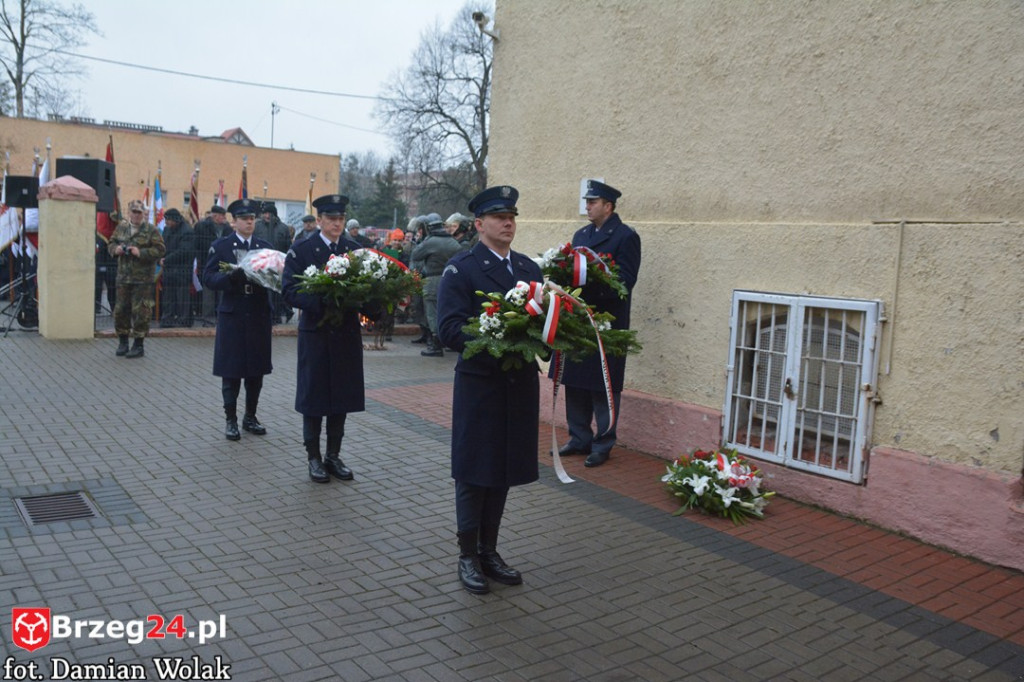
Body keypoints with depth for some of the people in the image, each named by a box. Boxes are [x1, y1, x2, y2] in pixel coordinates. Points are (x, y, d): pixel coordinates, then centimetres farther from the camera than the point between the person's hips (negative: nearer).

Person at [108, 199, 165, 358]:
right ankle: (123, 342, 25)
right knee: (120, 310, 11)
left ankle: (139, 345, 8)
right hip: (123, 277, 5)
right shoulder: (121, 227, 10)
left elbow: (159, 250, -10)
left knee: (140, 312, -3)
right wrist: (116, 249, -4)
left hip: (143, 279, -5)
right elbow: (111, 244, 18)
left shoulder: (151, 230, -5)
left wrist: (141, 253, -20)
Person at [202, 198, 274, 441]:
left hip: (259, 316, 3)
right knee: (231, 372, 2)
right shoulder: (220, 246, 2)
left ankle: (250, 416, 24)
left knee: (256, 371, 9)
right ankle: (231, 420, 13)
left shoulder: (266, 246, 10)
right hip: (232, 315, -3)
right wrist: (232, 277, -21)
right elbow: (208, 278, -5)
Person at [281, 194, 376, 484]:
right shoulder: (302, 250, -5)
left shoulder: (355, 249, 5)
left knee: (341, 396, 10)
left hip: (347, 333, 3)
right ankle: (313, 457, 20)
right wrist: (321, 301, -27)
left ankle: (333, 455, 23)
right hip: (315, 332, -3)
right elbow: (290, 291, -12)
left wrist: (373, 308, -19)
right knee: (314, 396, 6)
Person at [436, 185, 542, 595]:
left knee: (504, 472, 14)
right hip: (479, 384, -5)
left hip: (520, 384, 6)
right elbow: (449, 328, -15)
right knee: (474, 473, 5)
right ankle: (468, 556, 21)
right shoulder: (461, 268, -7)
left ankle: (489, 552, 29)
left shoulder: (530, 268, 12)